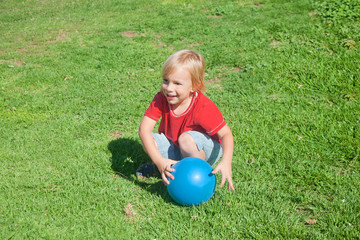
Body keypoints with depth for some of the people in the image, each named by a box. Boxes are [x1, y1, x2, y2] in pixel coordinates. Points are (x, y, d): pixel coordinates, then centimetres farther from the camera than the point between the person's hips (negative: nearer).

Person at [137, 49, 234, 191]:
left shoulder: (204, 107, -28)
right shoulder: (161, 99, -18)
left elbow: (226, 134, -26)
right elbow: (144, 129, -26)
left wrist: (226, 163, -46)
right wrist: (159, 160, -40)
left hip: (205, 149, -4)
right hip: (175, 148, 4)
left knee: (186, 138, -35)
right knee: (151, 140, -21)